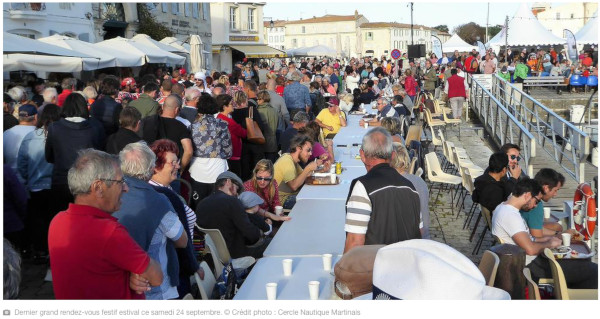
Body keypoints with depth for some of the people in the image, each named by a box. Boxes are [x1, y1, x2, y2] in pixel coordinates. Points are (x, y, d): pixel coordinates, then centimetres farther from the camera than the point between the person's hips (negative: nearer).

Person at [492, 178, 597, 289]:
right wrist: (549, 244, -10)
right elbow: (530, 249, -29)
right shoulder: (510, 215, -23)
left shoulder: (504, 208, 10)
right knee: (593, 271, -9)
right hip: (529, 266, -11)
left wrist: (546, 239, 9)